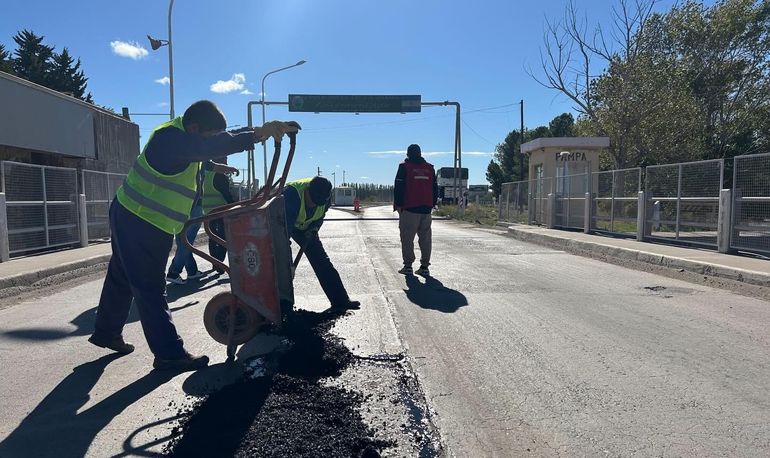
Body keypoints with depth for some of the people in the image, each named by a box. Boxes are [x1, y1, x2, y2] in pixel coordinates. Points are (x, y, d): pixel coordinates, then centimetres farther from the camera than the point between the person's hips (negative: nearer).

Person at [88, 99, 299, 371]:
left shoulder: (182, 137, 5)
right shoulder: (170, 138, -25)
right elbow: (212, 146, -42)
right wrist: (257, 134, -47)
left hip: (133, 220, 10)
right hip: (138, 224, -10)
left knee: (122, 279, 22)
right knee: (150, 289, -6)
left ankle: (106, 333, 38)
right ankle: (169, 354, -1)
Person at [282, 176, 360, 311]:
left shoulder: (324, 194, -22)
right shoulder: (292, 193, -40)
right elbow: (286, 225, -43)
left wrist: (313, 229, -18)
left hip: (306, 226, 4)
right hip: (282, 223, -4)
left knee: (322, 262, -1)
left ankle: (340, 300, 2)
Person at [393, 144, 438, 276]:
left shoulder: (404, 166, -2)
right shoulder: (429, 168, 12)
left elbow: (398, 188, -5)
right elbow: (435, 189, 14)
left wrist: (398, 205, 0)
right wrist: (432, 204, 20)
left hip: (409, 209, -4)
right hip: (426, 209, 4)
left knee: (407, 238, 2)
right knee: (425, 238, 8)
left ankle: (408, 266, 2)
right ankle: (424, 267, 8)